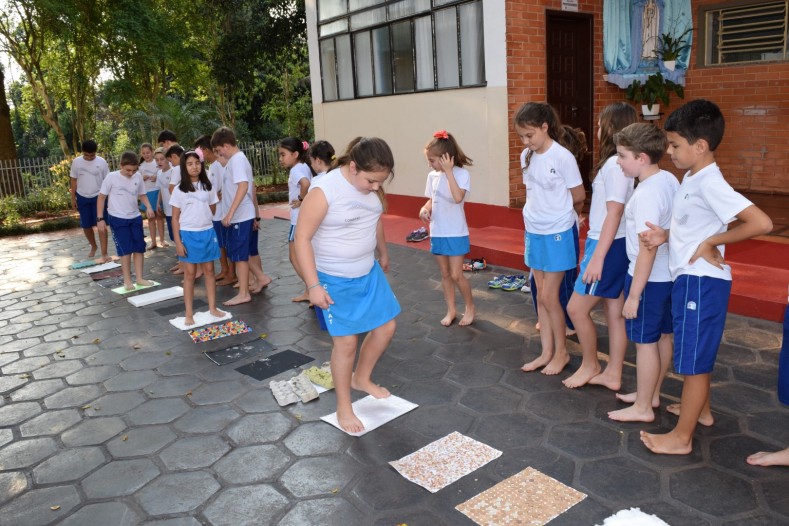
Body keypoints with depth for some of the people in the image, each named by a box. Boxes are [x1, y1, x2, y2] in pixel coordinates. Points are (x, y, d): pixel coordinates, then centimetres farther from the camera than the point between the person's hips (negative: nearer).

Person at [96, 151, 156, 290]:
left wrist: (148, 206, -7)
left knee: (139, 248, 6)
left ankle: (139, 278, 16)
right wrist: (100, 219, -8)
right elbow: (101, 197, -6)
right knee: (126, 249, -5)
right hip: (118, 219, -4)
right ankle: (127, 280, 6)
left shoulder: (138, 176, -2)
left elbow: (142, 194, 12)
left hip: (135, 218, 4)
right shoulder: (111, 177, -12)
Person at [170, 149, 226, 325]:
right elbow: (175, 218, -4)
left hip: (208, 233, 3)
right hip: (189, 234, -2)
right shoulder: (179, 190, -4)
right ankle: (189, 313, 10)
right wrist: (178, 242, -9)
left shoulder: (208, 186, 3)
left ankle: (212, 307, 18)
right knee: (190, 273, 4)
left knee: (209, 271, 9)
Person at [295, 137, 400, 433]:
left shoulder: (372, 187, -4)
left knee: (386, 327, 12)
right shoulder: (324, 191, -25)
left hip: (370, 272, 7)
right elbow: (302, 238, -22)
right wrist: (313, 285, -24)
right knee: (346, 342, -1)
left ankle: (361, 379, 38)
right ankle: (343, 407, 20)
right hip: (335, 281, -7)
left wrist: (383, 254, 27)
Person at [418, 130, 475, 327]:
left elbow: (457, 197, -29)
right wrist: (425, 209, -7)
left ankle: (470, 306, 20)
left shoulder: (461, 174, -13)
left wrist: (448, 171, -26)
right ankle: (451, 310, 26)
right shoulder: (432, 176, 3)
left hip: (456, 234, -5)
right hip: (437, 233, 6)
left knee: (456, 275, -3)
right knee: (445, 274, 13)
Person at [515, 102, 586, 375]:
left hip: (558, 234, -6)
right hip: (533, 232, 6)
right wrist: (535, 213, 2)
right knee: (541, 296, 12)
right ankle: (546, 352, 23)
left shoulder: (563, 157, -17)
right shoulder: (526, 156, 3)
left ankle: (561, 352, 17)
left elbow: (578, 196, -7)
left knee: (549, 296, -2)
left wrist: (557, 211, 5)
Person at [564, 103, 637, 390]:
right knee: (615, 313, 13)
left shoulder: (614, 165, -17)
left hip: (608, 248, -9)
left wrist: (597, 257, -21)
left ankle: (590, 365, 20)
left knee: (576, 308, 2)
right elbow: (610, 212, 11)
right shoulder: (619, 163, 10)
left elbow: (614, 214, -21)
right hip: (612, 246, 9)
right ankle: (613, 374, 22)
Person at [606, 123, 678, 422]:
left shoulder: (646, 194, -24)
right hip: (669, 274, 9)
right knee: (663, 336, 19)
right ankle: (651, 394, 36)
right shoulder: (669, 179, 2)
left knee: (645, 341, 3)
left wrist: (634, 294, -20)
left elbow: (647, 250, -25)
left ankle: (643, 408, 17)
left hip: (649, 278, -9)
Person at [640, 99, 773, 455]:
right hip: (689, 278, 10)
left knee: (693, 359, 1)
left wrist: (712, 243, -21)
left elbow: (761, 223, -29)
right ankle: (701, 409, 43)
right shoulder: (692, 179, 7)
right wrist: (665, 236, 0)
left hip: (702, 281, -10)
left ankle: (682, 437, 13)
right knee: (699, 353, 24)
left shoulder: (710, 184, -21)